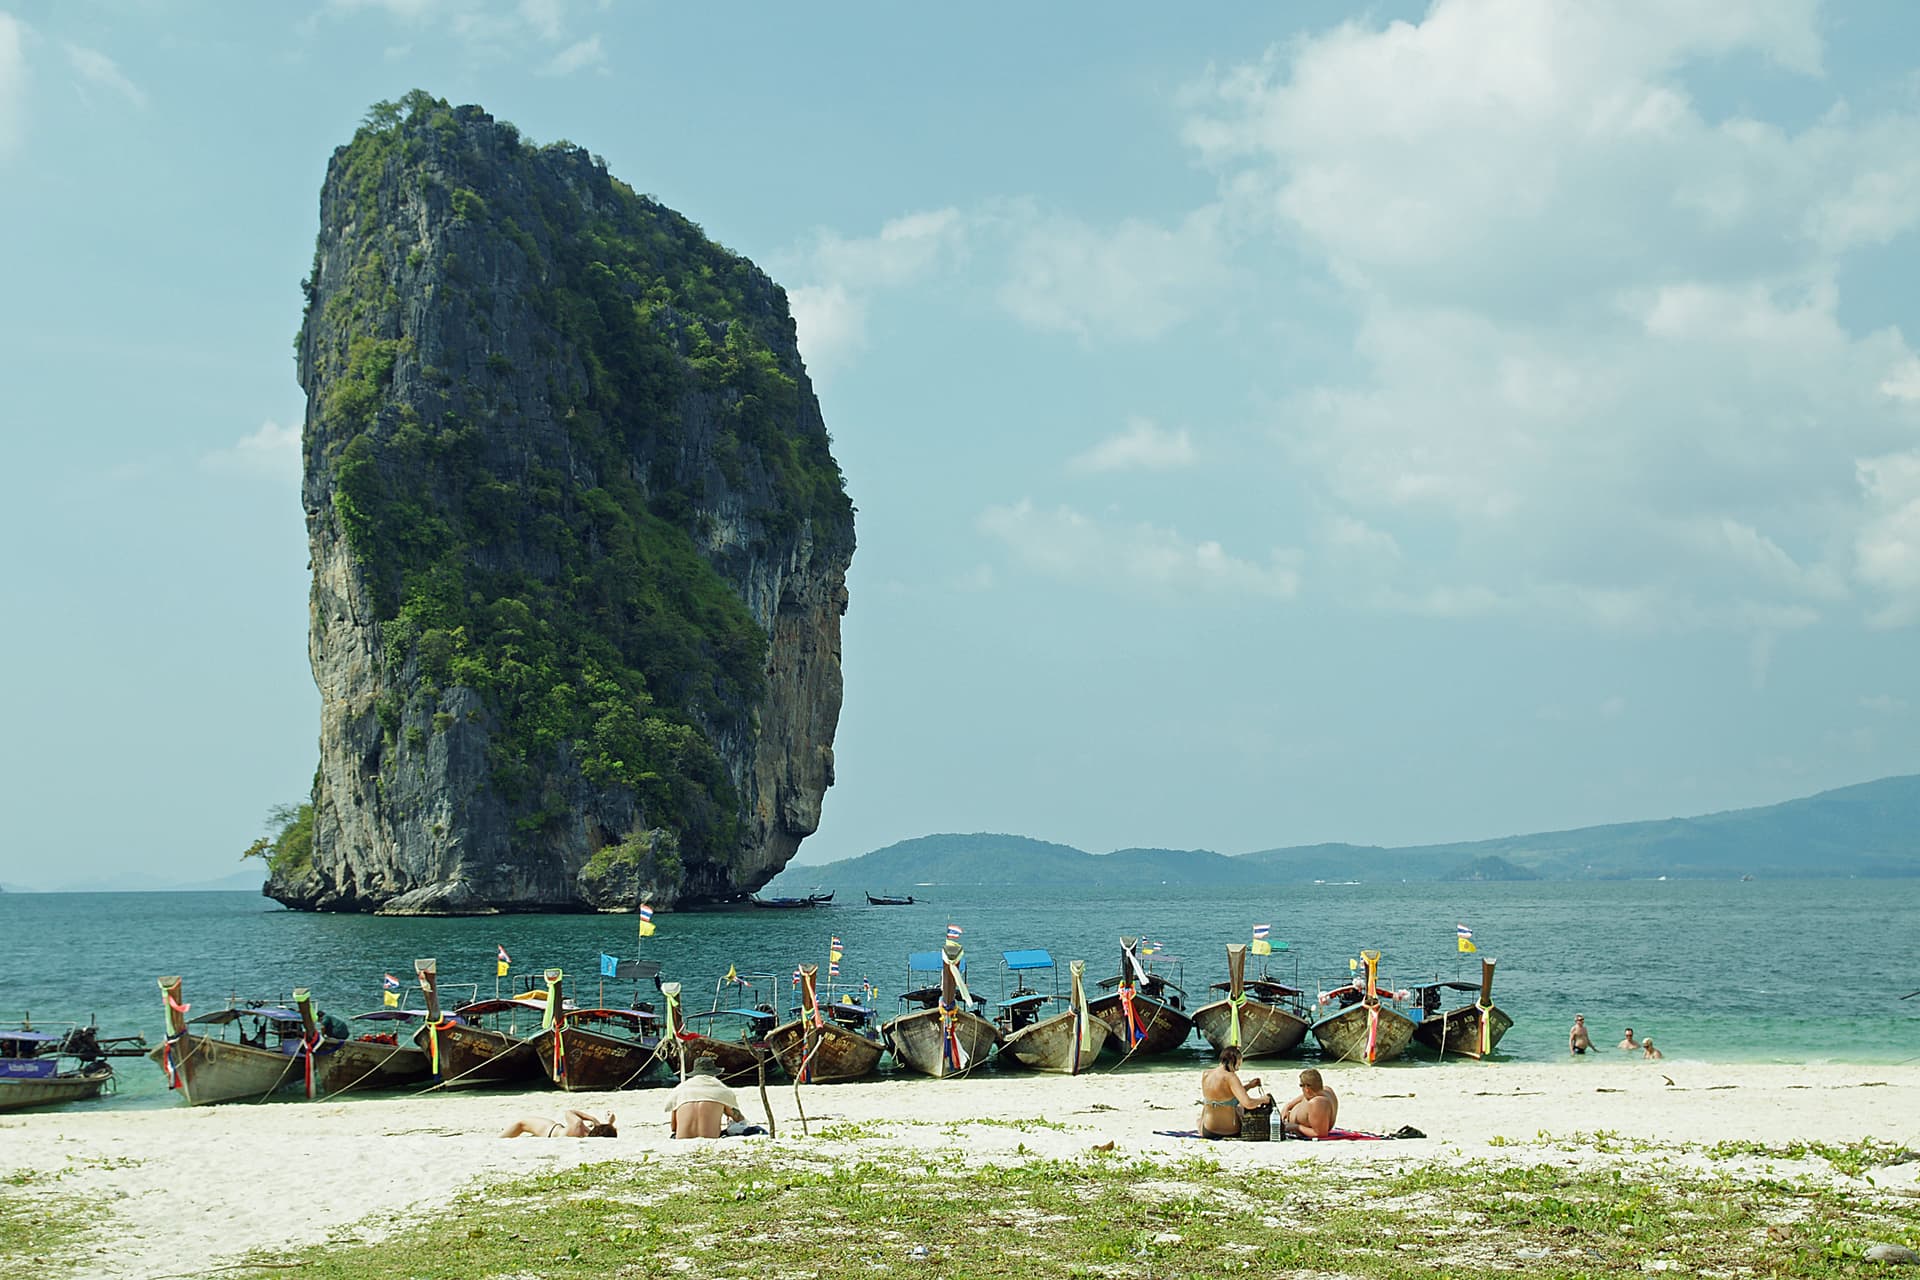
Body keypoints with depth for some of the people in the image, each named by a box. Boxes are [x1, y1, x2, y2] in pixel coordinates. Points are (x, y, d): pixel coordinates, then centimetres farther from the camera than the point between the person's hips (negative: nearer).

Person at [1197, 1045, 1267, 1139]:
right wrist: (1262, 1099, -9)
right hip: (1231, 1133, -4)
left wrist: (1248, 1086, 12)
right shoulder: (1230, 1077, -21)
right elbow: (1248, 1104, -30)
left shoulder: (1205, 1074, -3)